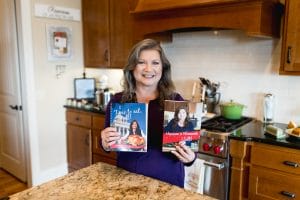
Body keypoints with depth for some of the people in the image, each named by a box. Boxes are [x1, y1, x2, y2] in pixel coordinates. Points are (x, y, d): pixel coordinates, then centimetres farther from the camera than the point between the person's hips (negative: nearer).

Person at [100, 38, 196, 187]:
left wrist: (189, 158, -22)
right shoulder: (117, 100, -6)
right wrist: (106, 143, -17)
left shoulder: (175, 100, -10)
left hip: (167, 181, -1)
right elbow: (107, 144, 4)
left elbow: (187, 142, -3)